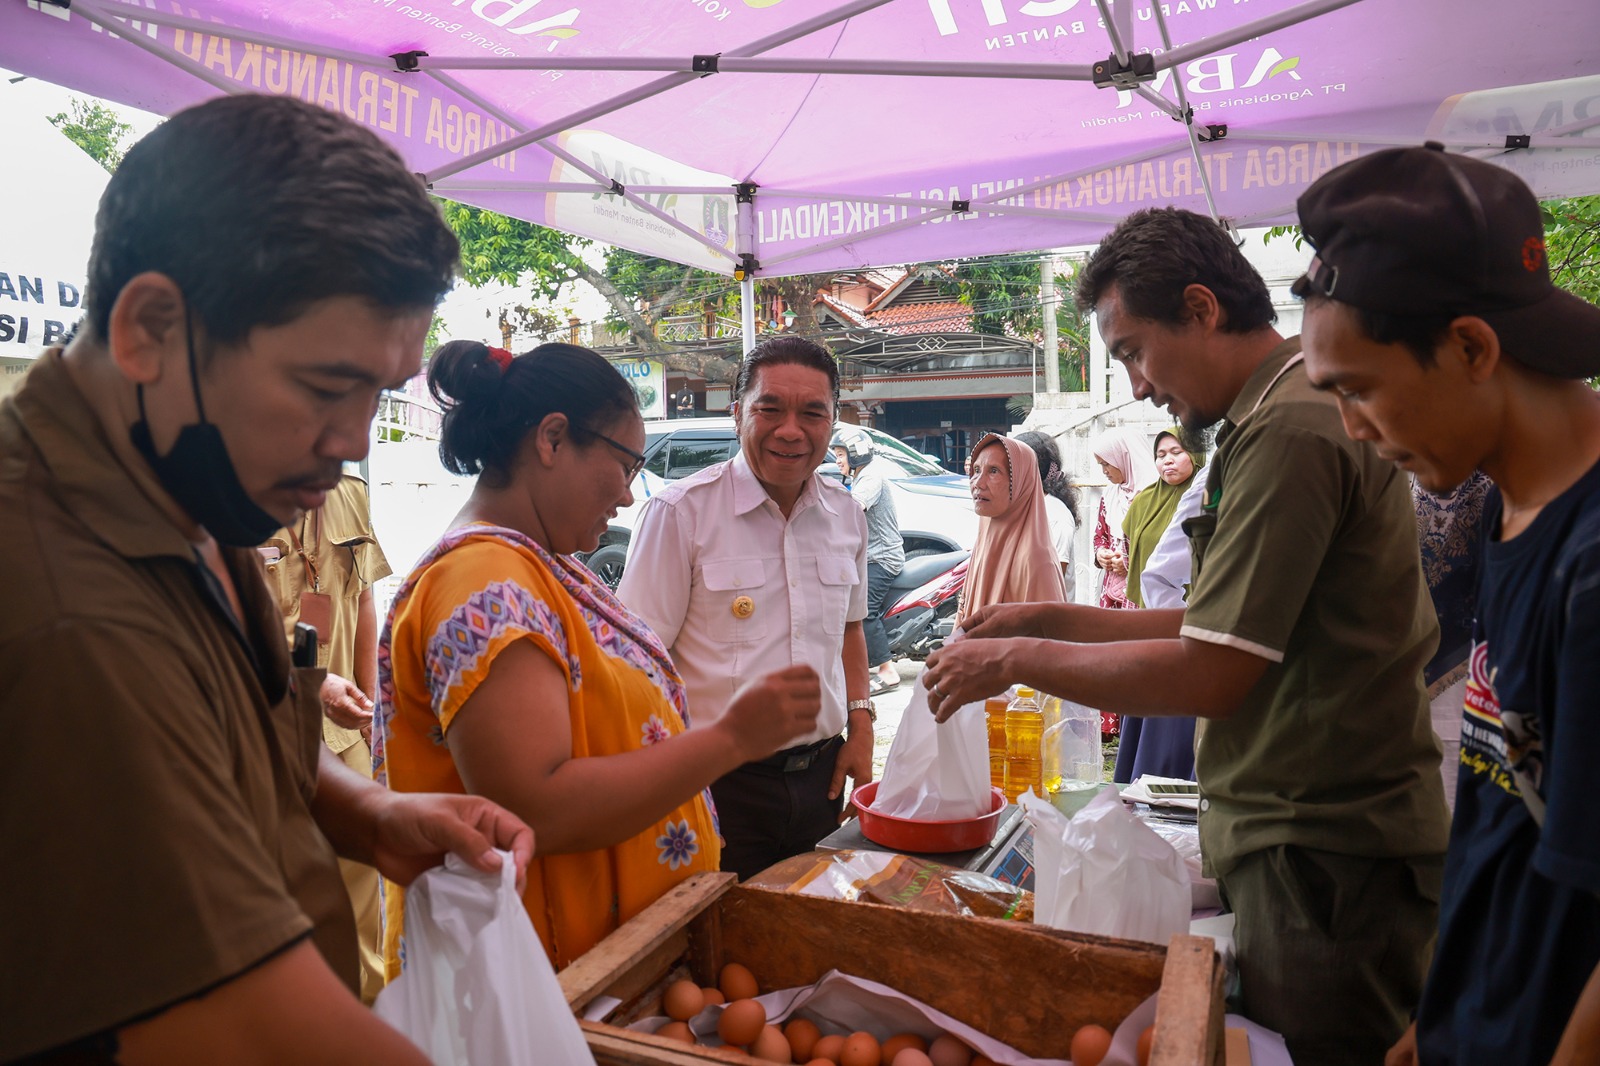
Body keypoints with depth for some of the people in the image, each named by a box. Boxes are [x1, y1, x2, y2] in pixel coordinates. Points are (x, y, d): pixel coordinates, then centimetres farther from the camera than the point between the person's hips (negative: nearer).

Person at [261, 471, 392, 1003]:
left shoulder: (350, 496, 6)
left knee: (359, 857, 14)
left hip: (342, 723, 6)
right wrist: (313, 683, -24)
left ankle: (369, 991, 34)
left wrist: (367, 704, 11)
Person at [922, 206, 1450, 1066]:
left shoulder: (1289, 432, -20)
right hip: (1305, 836, 10)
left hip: (1326, 857, -10)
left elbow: (1208, 675, -23)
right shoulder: (1289, 415, 13)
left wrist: (1019, 659, -13)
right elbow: (1225, 625, 15)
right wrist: (1054, 619, 9)